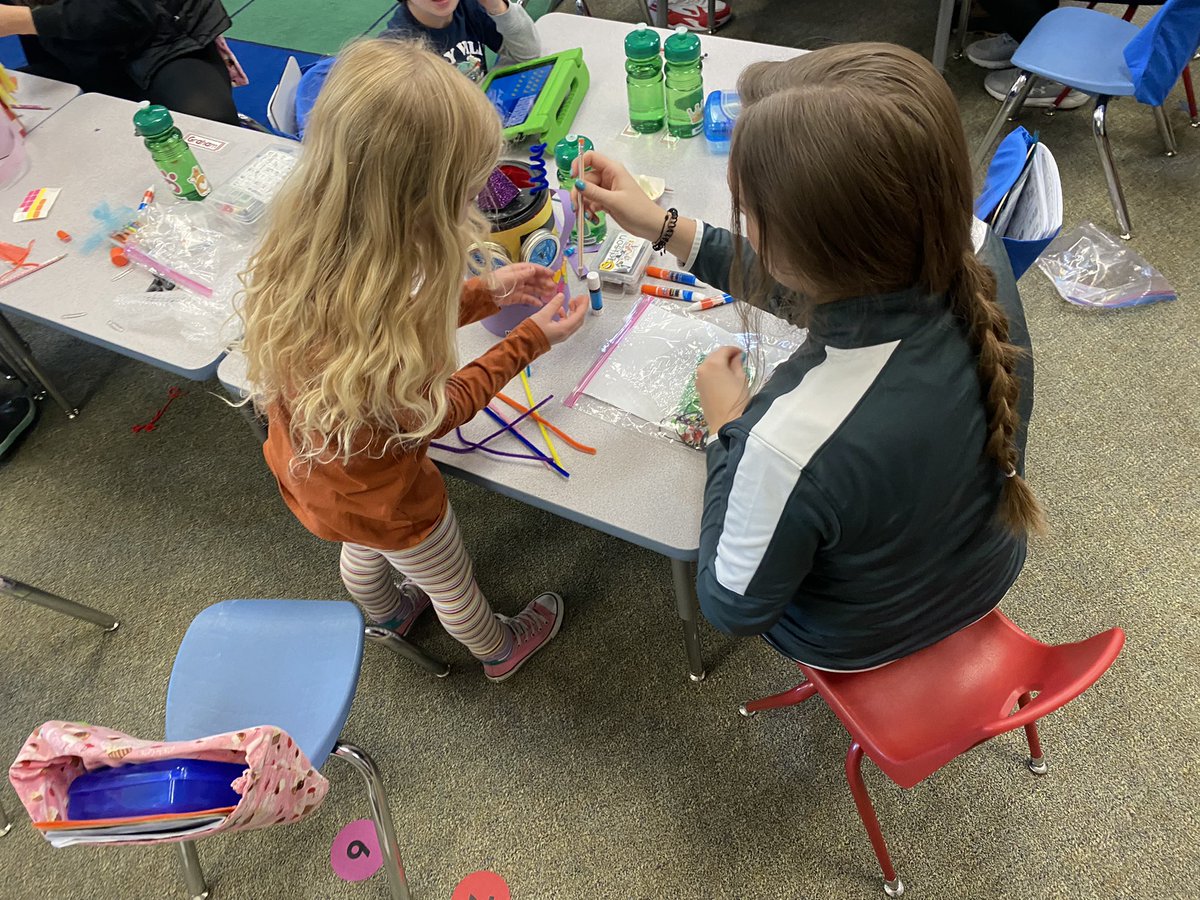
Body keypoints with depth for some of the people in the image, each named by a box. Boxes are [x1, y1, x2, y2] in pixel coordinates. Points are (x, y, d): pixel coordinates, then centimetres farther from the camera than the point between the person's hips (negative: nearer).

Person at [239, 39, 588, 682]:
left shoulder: (298, 252, -26)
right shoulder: (381, 353, -48)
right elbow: (433, 413, -24)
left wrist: (484, 294, -8)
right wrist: (532, 339, -17)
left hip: (312, 476, 7)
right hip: (381, 500, -6)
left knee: (364, 550, 37)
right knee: (452, 583, 25)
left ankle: (388, 616, 71)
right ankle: (499, 651, 58)